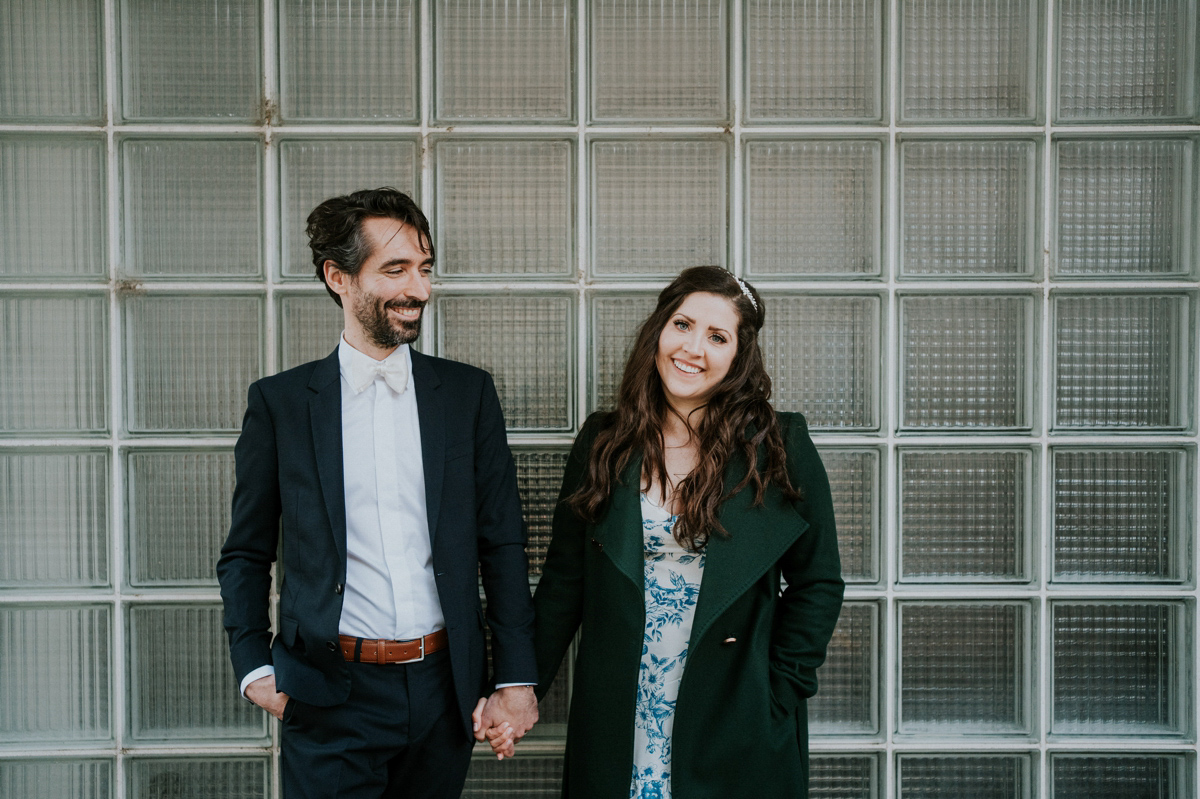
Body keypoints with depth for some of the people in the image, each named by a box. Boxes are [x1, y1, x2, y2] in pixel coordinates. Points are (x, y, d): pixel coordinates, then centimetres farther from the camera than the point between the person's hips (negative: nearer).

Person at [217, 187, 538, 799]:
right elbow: (246, 554, 8)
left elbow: (502, 544, 4)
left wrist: (516, 679, 0)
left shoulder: (468, 392, 3)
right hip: (330, 697, -1)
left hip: (445, 690, 2)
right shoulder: (279, 402, 0)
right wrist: (254, 667, -2)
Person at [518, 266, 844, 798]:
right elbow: (564, 579, 4)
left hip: (733, 726, -1)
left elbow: (817, 584, -1)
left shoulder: (779, 449, -5)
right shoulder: (603, 443, 1)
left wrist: (778, 699, -7)